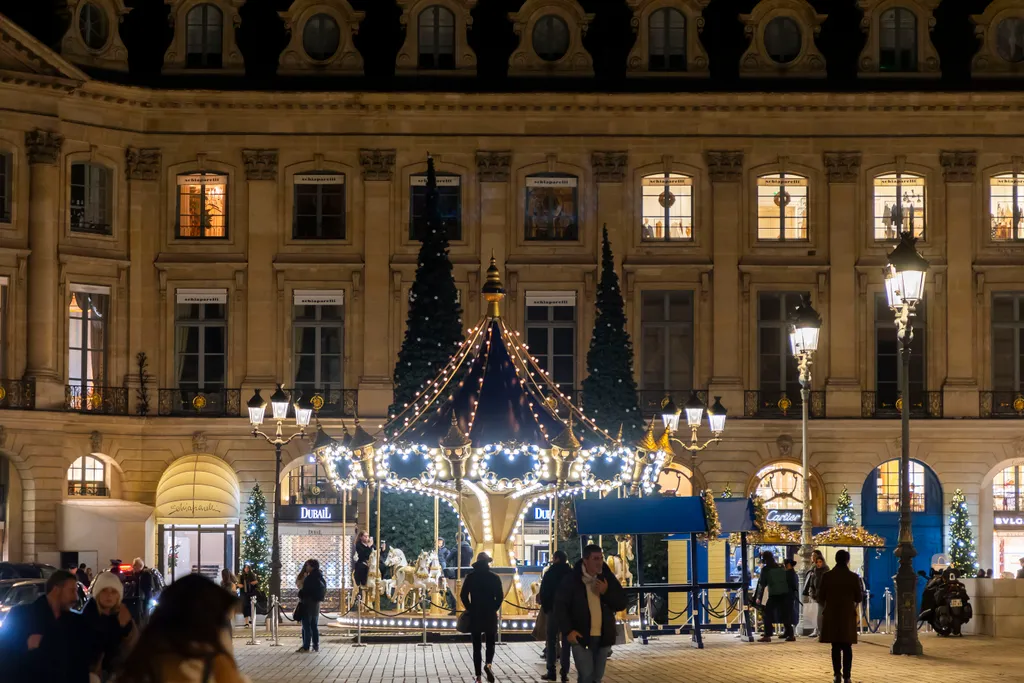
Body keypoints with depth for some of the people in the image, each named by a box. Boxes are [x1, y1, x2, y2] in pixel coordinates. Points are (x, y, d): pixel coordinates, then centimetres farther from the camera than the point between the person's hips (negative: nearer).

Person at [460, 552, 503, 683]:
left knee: (476, 646, 6)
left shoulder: (470, 577, 0)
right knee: (490, 642, 11)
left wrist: (470, 608, 7)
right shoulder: (494, 577, -3)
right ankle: (488, 664, -18)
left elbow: (463, 595, -4)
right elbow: (500, 596, -8)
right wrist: (494, 608, 7)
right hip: (490, 615, -1)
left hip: (475, 614, 1)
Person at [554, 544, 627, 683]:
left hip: (603, 637, 4)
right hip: (580, 637, -4)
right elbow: (560, 606, -5)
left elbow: (622, 604, 3)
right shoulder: (571, 580, -8)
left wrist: (606, 593, -14)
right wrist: (568, 631, -12)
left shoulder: (608, 578, 2)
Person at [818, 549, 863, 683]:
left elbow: (820, 597, -1)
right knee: (847, 647, 6)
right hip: (848, 615, -1)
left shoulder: (827, 576, -5)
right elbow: (859, 598, -2)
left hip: (832, 616, 1)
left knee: (836, 647, 10)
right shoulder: (853, 577, -7)